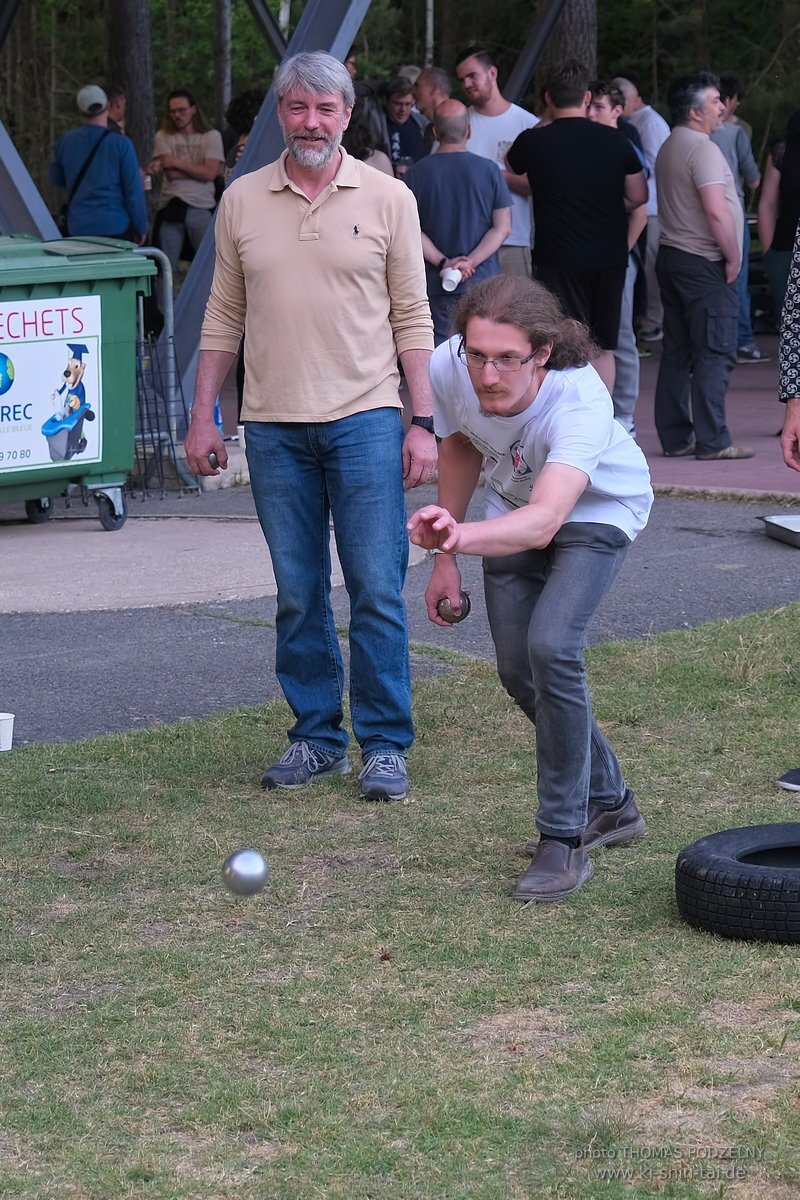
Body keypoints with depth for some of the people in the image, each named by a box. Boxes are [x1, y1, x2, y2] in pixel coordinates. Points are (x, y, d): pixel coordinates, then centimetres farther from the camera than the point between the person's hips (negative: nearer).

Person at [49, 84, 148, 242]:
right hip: (115, 227, -3)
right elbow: (134, 191, -7)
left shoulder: (65, 142, 2)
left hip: (78, 229, 3)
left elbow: (56, 180, 17)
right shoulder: (121, 144, -9)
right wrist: (141, 228, 2)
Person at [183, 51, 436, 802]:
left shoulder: (388, 199, 1)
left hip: (365, 420, -2)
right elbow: (223, 316, 12)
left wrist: (423, 421, -4)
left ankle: (385, 744, 5)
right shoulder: (242, 201, 7)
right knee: (298, 595, 8)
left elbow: (412, 317, 2)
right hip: (273, 425, 3)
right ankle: (316, 736, 18)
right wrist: (202, 416, 8)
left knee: (377, 592, -3)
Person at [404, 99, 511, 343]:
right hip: (483, 280, 0)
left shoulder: (416, 174, -1)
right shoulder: (489, 171, -1)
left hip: (436, 285, 0)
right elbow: (503, 227, -3)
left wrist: (443, 262, -7)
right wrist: (470, 263, -9)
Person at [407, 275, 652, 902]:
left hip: (597, 512, -5)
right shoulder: (448, 370, -28)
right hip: (513, 507, 5)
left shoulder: (580, 401, -43)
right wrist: (446, 557, 0)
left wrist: (461, 535, -76)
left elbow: (545, 520, -58)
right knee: (518, 672, 5)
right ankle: (609, 802, 30)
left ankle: (564, 840, -13)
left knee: (551, 647, -25)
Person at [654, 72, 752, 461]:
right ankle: (712, 440, -8)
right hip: (704, 263, -10)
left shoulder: (669, 148, 15)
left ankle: (675, 437, 13)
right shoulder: (702, 149, -16)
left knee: (677, 352, 10)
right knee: (714, 353, -7)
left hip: (671, 255, 10)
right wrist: (733, 257, -12)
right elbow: (716, 212, -23)